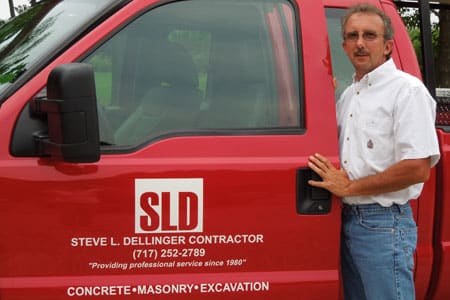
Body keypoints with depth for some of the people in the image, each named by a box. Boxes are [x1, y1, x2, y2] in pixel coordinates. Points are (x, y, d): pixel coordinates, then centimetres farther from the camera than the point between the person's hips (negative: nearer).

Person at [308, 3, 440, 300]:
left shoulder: (406, 89, -10)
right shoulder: (348, 95, 16)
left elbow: (418, 169, -20)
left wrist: (348, 187, -15)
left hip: (384, 225, -8)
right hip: (348, 220, 8)